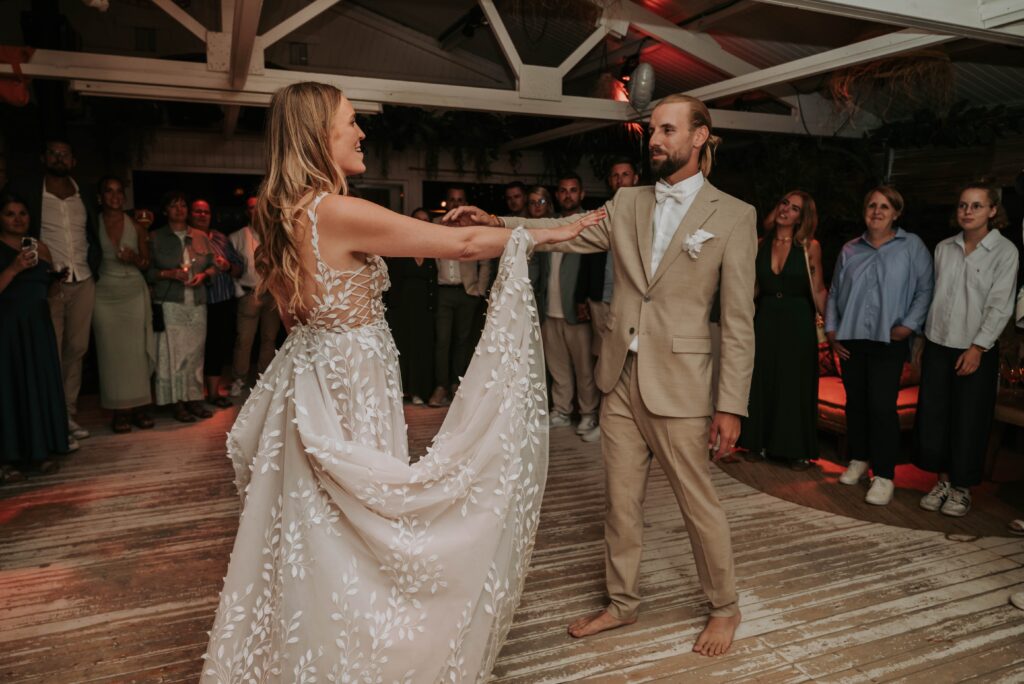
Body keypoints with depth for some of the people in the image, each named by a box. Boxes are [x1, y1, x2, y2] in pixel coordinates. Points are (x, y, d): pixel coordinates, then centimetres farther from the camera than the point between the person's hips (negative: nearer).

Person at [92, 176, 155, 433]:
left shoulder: (136, 226, 7)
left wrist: (134, 257, -9)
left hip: (134, 292, 1)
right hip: (105, 294, -1)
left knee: (137, 350, 0)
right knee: (111, 351, 0)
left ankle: (138, 406, 7)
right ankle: (120, 410, 6)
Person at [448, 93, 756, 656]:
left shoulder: (733, 216, -4)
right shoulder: (626, 204, 9)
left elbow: (739, 320, -7)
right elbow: (565, 232, -1)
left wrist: (731, 404, -11)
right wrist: (496, 222, -15)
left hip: (679, 384, -4)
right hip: (620, 377, 5)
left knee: (697, 502, 9)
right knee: (620, 500, 15)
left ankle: (724, 608, 34)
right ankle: (622, 603, 35)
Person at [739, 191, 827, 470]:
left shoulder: (809, 246, -5)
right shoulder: (762, 244, 4)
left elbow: (818, 291, -3)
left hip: (797, 321, -3)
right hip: (765, 319, 3)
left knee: (795, 385, 4)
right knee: (762, 383, 11)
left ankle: (797, 450, 17)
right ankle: (763, 442, 27)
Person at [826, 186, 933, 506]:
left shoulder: (912, 246, 3)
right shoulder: (850, 250, 11)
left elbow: (925, 289, 1)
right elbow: (834, 292, 14)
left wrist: (909, 324, -9)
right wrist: (831, 329, 6)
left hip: (889, 340, -4)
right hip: (850, 338, 4)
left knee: (882, 405, -9)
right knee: (855, 402, 11)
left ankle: (884, 476, -1)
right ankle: (859, 459, 26)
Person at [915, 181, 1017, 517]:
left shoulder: (1004, 251, -5)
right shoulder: (944, 248, 6)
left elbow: (1000, 305, -9)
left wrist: (978, 348, -13)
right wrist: (920, 336, 8)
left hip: (976, 350, -4)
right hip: (937, 344, 4)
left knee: (968, 422, 3)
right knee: (933, 416, 6)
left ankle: (962, 488, 19)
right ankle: (943, 481, 22)